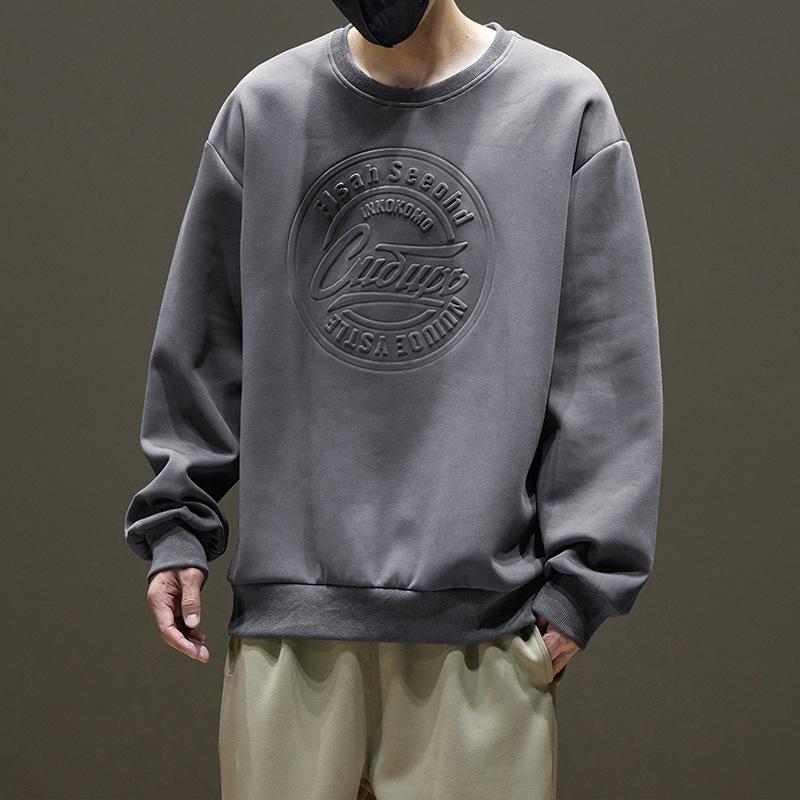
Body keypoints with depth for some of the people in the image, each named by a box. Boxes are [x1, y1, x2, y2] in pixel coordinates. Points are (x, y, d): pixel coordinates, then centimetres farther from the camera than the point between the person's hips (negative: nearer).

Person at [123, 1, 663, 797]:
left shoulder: (566, 108, 2)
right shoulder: (262, 107, 8)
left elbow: (606, 376, 1)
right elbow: (200, 349, 13)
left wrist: (580, 577, -3)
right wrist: (177, 525, 6)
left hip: (481, 616, -1)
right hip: (287, 607, 2)